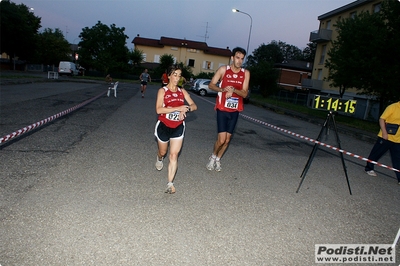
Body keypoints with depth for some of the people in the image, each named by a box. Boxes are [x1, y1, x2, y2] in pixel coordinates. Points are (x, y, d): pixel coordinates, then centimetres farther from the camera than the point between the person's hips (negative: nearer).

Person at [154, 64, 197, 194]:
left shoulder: (182, 91, 4)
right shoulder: (163, 91, -8)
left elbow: (194, 106, 1)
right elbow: (158, 109, -20)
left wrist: (186, 109, -22)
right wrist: (178, 108, -26)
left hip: (178, 127, 2)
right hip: (164, 126, -1)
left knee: (174, 155, -5)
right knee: (163, 152, 19)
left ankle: (170, 183, -1)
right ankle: (159, 159, 57)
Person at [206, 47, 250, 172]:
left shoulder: (246, 73, 0)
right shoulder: (223, 69, -6)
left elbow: (245, 93, -4)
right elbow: (211, 85, -2)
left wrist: (233, 90, -23)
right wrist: (222, 89, -21)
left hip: (235, 111, 3)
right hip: (222, 109, -3)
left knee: (227, 139, 9)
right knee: (221, 139, -9)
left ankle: (218, 159, 31)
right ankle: (213, 156, 20)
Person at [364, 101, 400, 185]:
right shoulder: (392, 107, -11)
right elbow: (382, 119, -13)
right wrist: (384, 132, -21)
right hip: (386, 137, -5)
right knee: (376, 153, 8)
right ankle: (369, 168, 27)